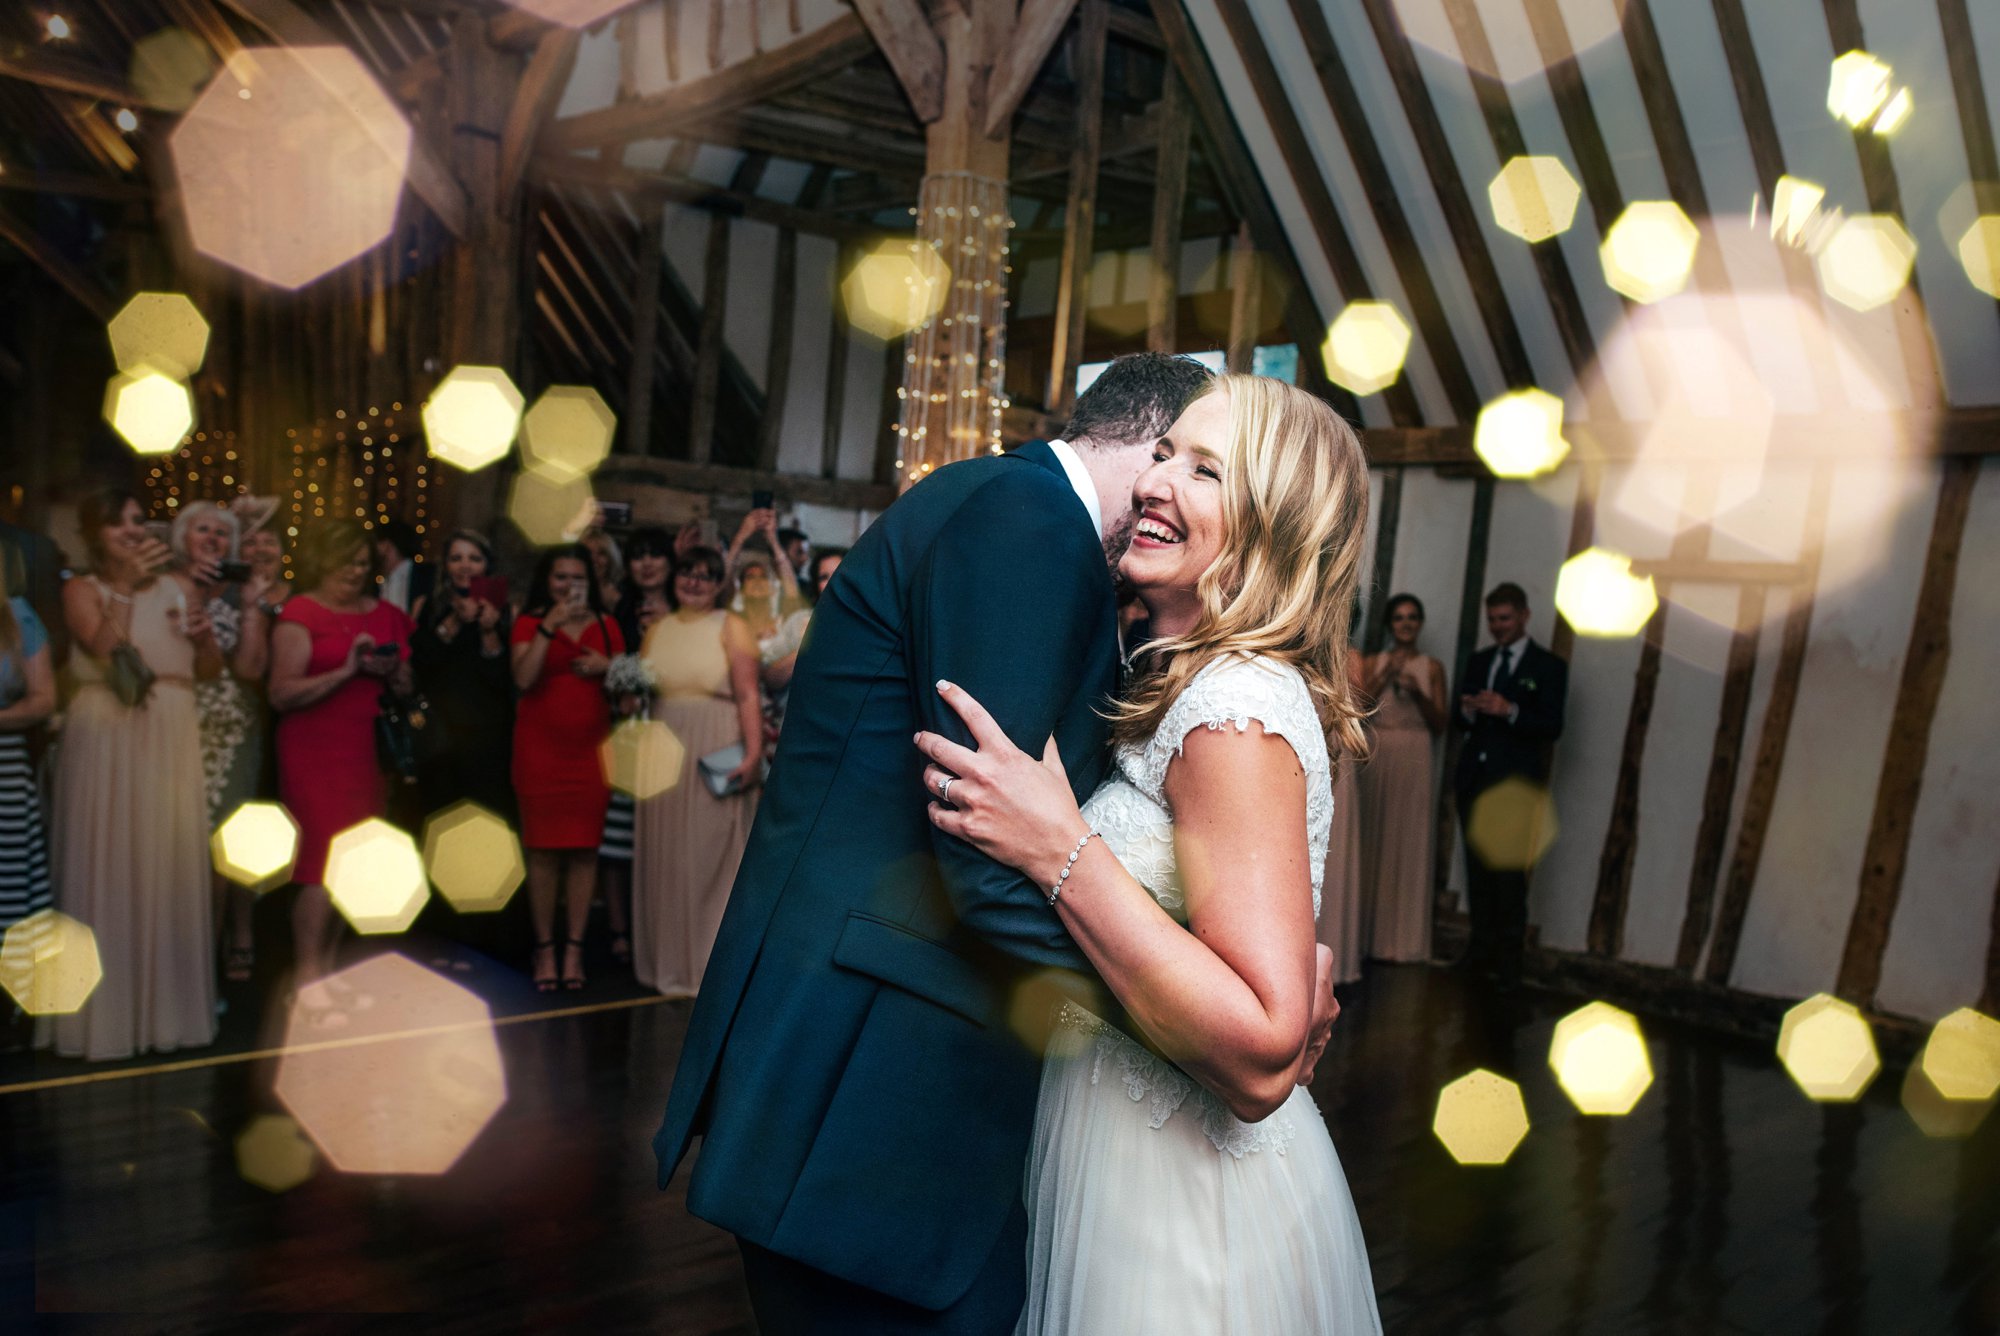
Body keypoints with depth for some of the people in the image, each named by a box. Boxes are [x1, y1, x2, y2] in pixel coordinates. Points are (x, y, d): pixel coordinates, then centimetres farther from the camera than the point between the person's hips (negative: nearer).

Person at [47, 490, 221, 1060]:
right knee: (106, 867, -1)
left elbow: (210, 670, 12)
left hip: (170, 740, 3)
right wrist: (130, 583, -18)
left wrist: (202, 635, -7)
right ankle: (108, 1009, 9)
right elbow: (104, 647, -14)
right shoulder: (82, 590, 4)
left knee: (170, 866, 4)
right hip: (104, 739, -3)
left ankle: (167, 1004, 15)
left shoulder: (179, 586, 12)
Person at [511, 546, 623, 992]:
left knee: (584, 849, 0)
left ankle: (574, 947, 7)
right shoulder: (530, 623, 4)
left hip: (591, 746, 2)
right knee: (543, 849, -1)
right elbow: (523, 679, -11)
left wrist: (607, 667, -6)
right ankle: (544, 948, 8)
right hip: (540, 747, -2)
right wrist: (549, 627, -16)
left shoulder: (605, 625, 12)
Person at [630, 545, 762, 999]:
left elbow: (748, 695, -11)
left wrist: (753, 753, -21)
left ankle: (714, 963, 13)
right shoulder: (657, 630, 14)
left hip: (716, 755, -5)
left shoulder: (731, 627, -1)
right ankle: (669, 960, 23)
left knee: (712, 856, 1)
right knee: (665, 856, 9)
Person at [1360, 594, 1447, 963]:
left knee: (1408, 843, 0)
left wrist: (1418, 693, -10)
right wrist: (1386, 676, -10)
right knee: (1372, 840, 2)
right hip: (1376, 757, 1)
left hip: (1413, 761, 0)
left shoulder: (1432, 668, 7)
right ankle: (1366, 931, 11)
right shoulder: (1372, 663, 9)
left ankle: (1402, 936, 8)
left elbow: (1440, 724, 5)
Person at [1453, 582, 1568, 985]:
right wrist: (1468, 712, -8)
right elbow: (1458, 720, 15)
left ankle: (1509, 957, 0)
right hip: (1474, 779, 5)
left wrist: (1510, 711, -21)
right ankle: (1482, 947, 12)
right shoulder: (1479, 662, 16)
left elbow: (1553, 727, -7)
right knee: (1477, 868, 5)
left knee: (1509, 872, -7)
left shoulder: (1548, 667, 1)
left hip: (1515, 784, -5)